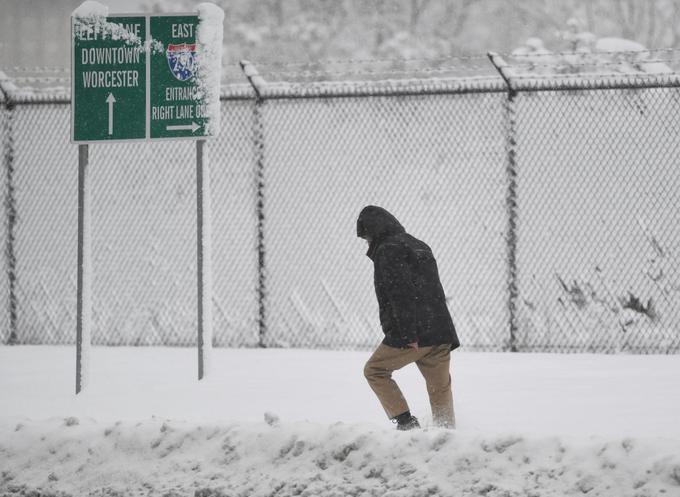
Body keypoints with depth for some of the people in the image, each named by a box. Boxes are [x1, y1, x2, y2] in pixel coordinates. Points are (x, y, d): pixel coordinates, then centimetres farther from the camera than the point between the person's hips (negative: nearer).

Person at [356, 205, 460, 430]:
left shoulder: (387, 250, -5)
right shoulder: (420, 247, 23)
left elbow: (401, 293, -17)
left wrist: (408, 335, -20)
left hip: (412, 335, -8)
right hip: (441, 332, 8)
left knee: (375, 370, 9)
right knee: (440, 388, 11)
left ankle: (405, 422, -1)